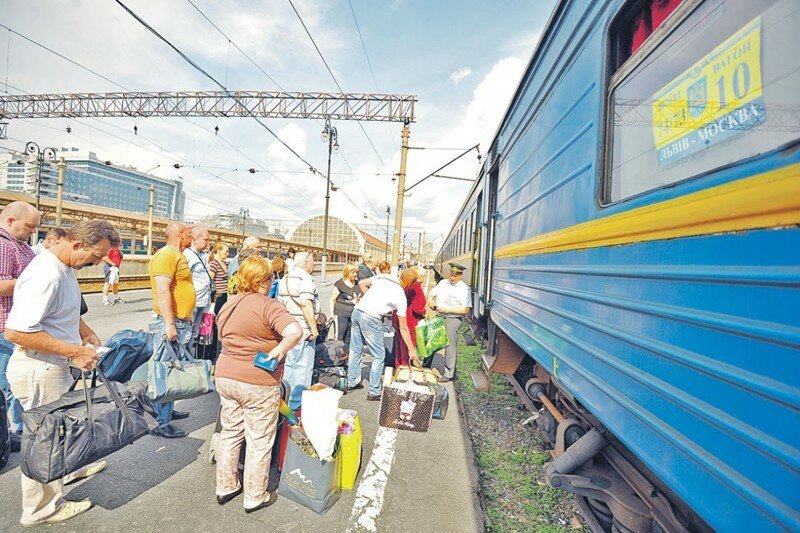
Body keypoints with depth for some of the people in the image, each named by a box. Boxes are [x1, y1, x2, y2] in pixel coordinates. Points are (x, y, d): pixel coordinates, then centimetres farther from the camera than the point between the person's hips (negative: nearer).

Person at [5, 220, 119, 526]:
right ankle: (41, 509, 28)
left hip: (54, 367, 10)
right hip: (39, 372, -10)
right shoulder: (46, 275, -28)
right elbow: (15, 331, -31)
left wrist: (86, 332, 8)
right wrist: (74, 352, -27)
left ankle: (71, 469, 51)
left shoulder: (65, 268, 5)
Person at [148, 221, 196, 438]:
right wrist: (169, 324, -25)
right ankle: (162, 423, 6)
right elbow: (162, 291, -23)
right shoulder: (166, 255, -15)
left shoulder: (178, 256, 16)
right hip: (169, 322, -10)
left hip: (181, 322, 10)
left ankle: (168, 410, 32)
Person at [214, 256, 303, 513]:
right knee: (259, 442, 10)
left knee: (229, 433, 23)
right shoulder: (268, 306, -20)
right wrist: (281, 349, -21)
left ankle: (225, 487, 39)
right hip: (258, 384, -7)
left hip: (225, 377, 8)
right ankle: (255, 497, 25)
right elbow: (295, 331, -35)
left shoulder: (227, 306, 6)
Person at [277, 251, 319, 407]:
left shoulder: (284, 279, 13)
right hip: (303, 330, -9)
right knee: (303, 367, 2)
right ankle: (297, 404, 10)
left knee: (289, 365, 18)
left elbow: (280, 303, 16)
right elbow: (306, 304, -24)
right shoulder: (305, 278, -14)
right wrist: (314, 328, -20)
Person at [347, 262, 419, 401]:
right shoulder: (401, 296, -2)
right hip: (370, 319, -7)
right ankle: (374, 393, 15)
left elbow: (362, 283, 20)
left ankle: (352, 382, 37)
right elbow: (403, 328, 1)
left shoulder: (380, 277, 10)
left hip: (357, 311, 7)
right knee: (379, 356, 9)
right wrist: (412, 350, 9)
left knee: (355, 350, 20)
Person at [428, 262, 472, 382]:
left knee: (450, 345, -4)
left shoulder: (464, 289, -8)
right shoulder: (443, 283, 10)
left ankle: (449, 374, 6)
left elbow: (465, 310, -13)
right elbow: (431, 294, 19)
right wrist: (431, 302, -3)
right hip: (438, 317, 6)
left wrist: (447, 310, -17)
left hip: (453, 319, -6)